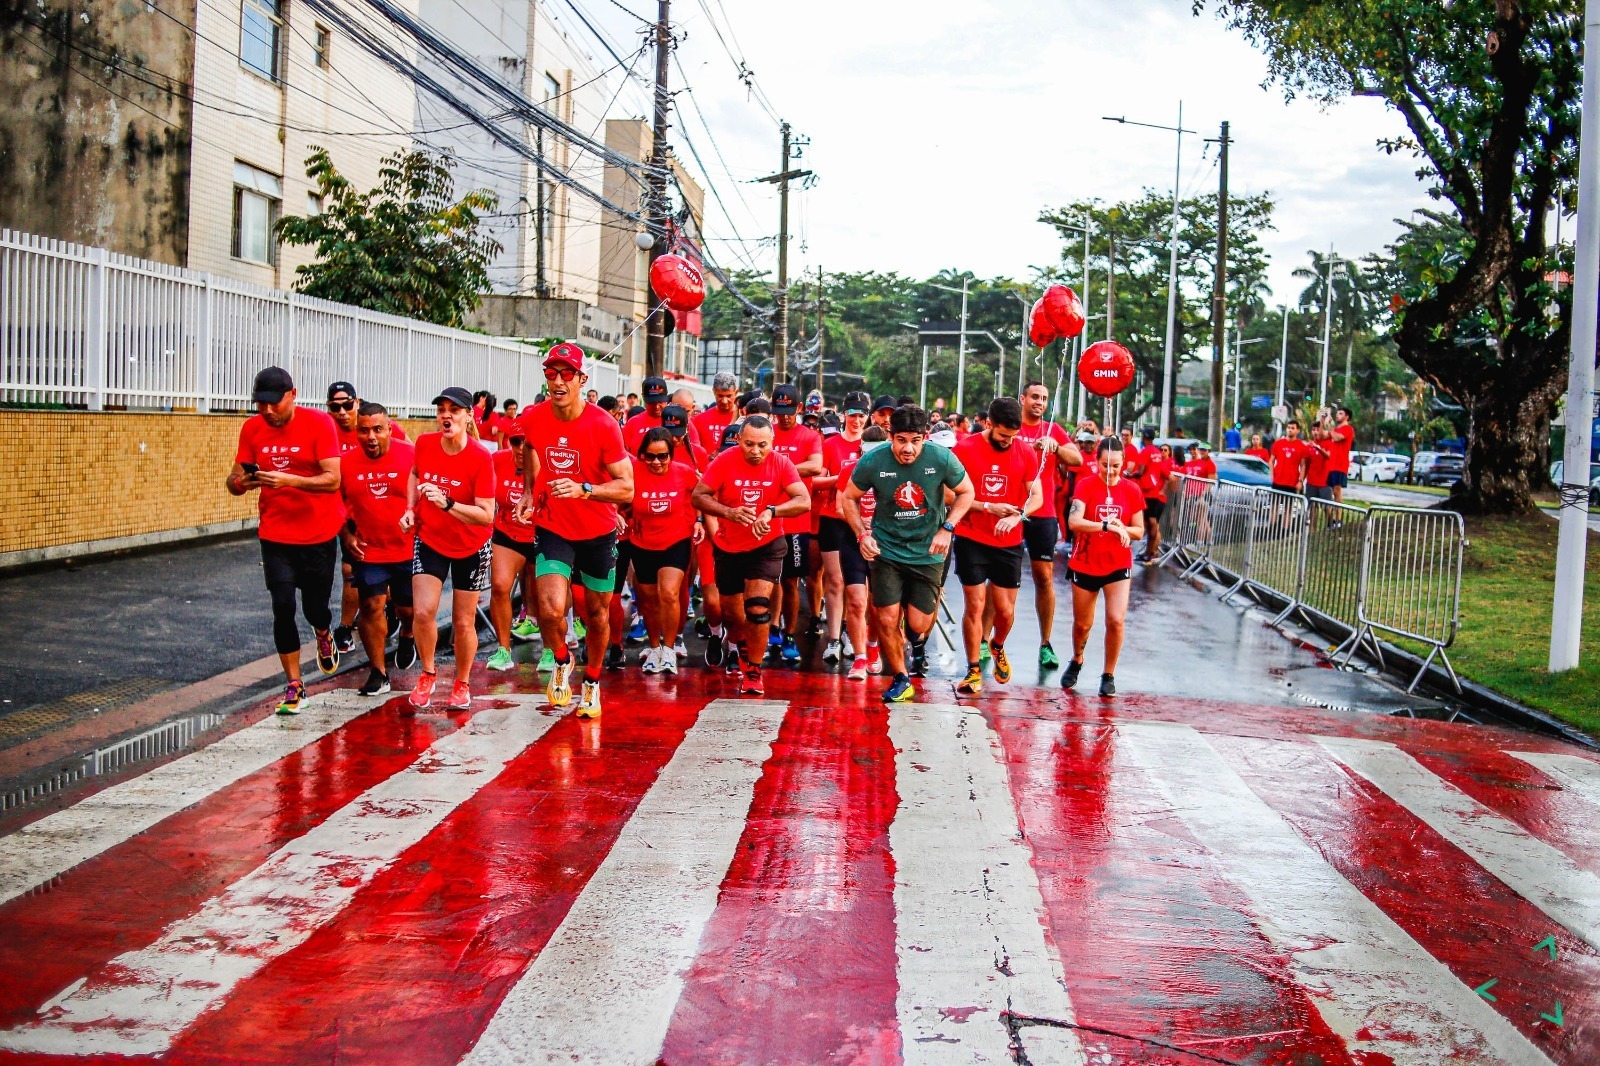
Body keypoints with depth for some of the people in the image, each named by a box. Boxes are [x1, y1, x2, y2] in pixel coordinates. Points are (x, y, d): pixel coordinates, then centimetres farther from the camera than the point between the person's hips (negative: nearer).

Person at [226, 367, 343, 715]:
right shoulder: (252, 428, 0)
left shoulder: (319, 423, -12)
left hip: (319, 533, -2)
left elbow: (333, 480, -19)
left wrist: (289, 480, -34)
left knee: (314, 607, 6)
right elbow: (233, 480, 1)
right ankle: (294, 686, 7)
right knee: (283, 607, -5)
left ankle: (324, 636, 44)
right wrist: (241, 482, -23)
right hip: (275, 533, 2)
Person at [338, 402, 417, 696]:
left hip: (408, 548, -1)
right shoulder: (346, 463, -4)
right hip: (367, 551, 1)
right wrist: (347, 536, 0)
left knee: (408, 608, 9)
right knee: (371, 606, -4)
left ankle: (407, 636, 46)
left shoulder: (411, 455, -11)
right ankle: (377, 673, 9)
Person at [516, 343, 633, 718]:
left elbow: (626, 488, -20)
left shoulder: (603, 426, -19)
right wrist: (530, 490, 11)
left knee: (597, 614, 12)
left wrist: (583, 490, -34)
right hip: (552, 528, 1)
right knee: (550, 609, -18)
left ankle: (592, 683, 37)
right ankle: (562, 661, 15)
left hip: (598, 532, -1)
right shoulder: (533, 419, -8)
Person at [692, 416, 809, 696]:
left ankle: (753, 672, 1)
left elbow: (804, 501, -24)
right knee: (732, 615, 11)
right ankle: (745, 650, 47)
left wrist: (771, 511, -39)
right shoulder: (724, 461, -14)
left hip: (767, 546, -2)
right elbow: (698, 496, -14)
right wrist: (729, 512, -30)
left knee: (758, 608, -18)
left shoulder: (781, 464, -14)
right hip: (729, 547, 2)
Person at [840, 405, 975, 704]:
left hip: (927, 552, 0)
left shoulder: (941, 459, -16)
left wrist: (947, 528, -10)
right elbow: (848, 498, 1)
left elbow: (966, 492, 1)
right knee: (887, 620, -3)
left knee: (918, 624, -2)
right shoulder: (872, 462, -15)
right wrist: (862, 534, -10)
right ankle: (901, 680, 20)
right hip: (886, 551, 0)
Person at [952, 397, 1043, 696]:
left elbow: (1036, 496, 2)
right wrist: (987, 507, -18)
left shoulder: (1026, 454, 1)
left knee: (1006, 611, 7)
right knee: (975, 606, -2)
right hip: (972, 541, -2)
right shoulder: (965, 450, -7)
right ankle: (974, 671, 11)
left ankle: (997, 647, 39)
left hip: (1009, 543, 2)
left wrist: (1017, 516, -17)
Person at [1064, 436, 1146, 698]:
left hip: (1118, 565, 1)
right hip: (1085, 565, -1)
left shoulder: (1131, 490, -3)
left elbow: (1139, 531, 2)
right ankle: (1077, 662, 43)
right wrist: (1107, 525, -37)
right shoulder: (1086, 485, -10)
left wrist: (1123, 528, -19)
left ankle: (1109, 675, 5)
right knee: (1082, 624, 12)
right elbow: (1074, 521, -26)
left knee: (1116, 620, -14)